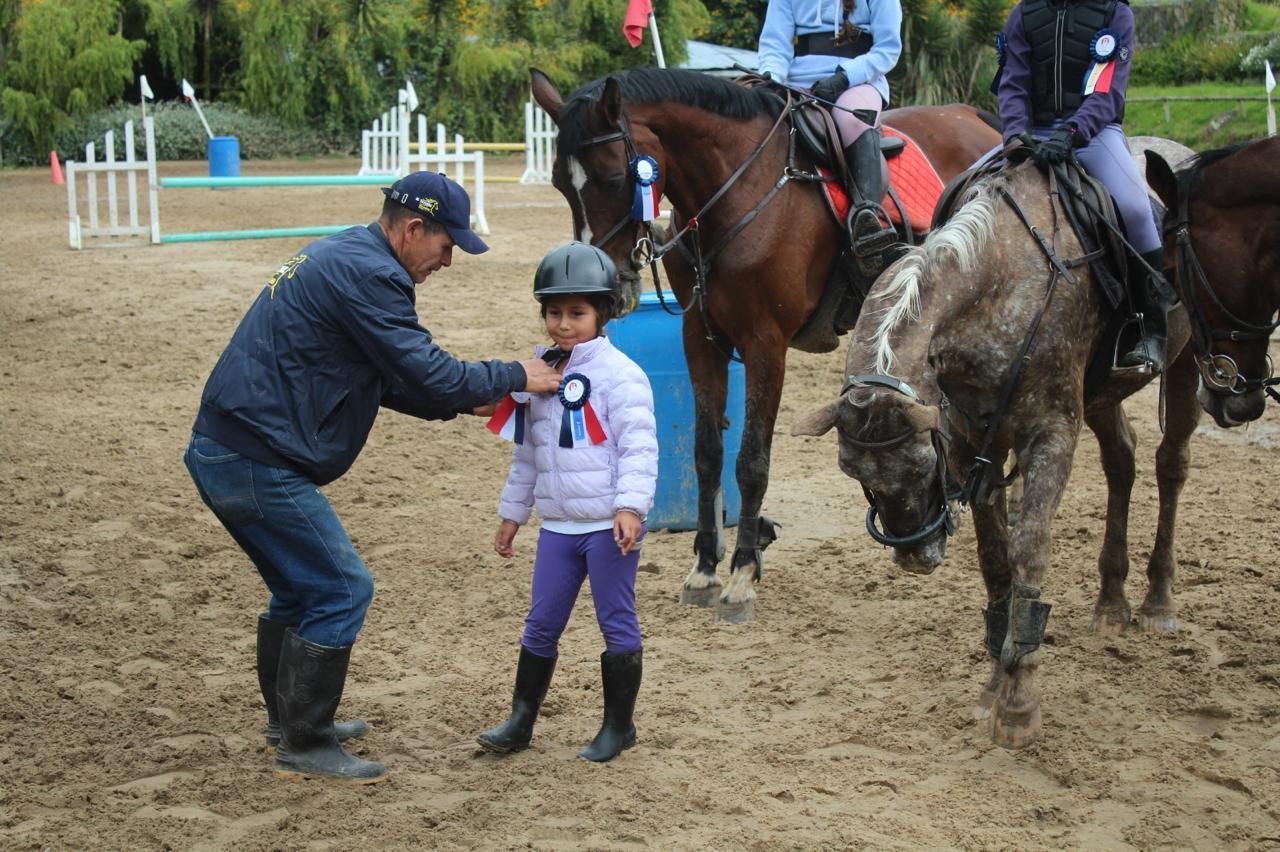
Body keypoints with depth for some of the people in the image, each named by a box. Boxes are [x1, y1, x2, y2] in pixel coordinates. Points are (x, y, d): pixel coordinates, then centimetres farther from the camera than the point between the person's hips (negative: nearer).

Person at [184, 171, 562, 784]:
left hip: (223, 452, 11)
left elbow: (384, 378, 24)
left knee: (301, 587, 23)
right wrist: (513, 376, -4)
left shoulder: (340, 258, 18)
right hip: (258, 463, -11)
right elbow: (427, 374, -18)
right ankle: (304, 747, 4)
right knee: (341, 590, -4)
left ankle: (290, 721, 35)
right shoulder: (367, 274, -16)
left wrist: (465, 401, 15)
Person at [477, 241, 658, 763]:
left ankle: (619, 726, 18)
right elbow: (526, 451, 19)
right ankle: (520, 722, 21)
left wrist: (631, 506, -27)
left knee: (617, 623, 5)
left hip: (610, 525, -6)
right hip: (558, 525, 6)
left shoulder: (619, 373, -10)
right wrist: (511, 512, 21)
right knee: (541, 625, 11)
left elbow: (639, 445, -16)